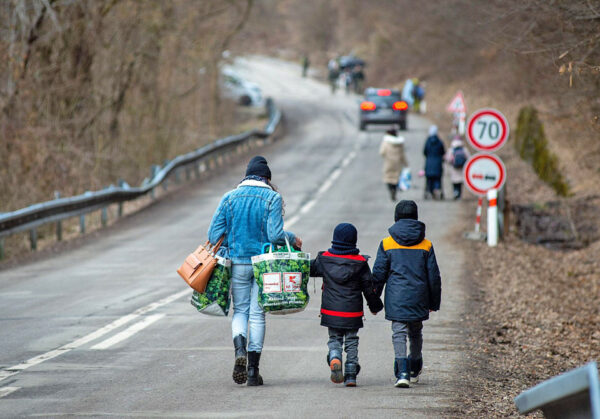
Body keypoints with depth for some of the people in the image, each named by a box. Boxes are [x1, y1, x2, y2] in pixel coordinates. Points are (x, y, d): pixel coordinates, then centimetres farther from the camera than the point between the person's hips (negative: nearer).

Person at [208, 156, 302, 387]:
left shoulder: (229, 198, 2)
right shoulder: (272, 198, -6)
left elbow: (214, 235, -1)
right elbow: (275, 234, -15)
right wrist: (293, 239, 4)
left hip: (238, 263, 1)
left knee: (240, 310, 13)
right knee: (257, 314, 6)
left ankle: (240, 350, -17)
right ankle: (253, 370, 5)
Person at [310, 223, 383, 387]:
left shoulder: (324, 259, -3)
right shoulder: (360, 263, -6)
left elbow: (309, 269, 12)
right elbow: (369, 287, 1)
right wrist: (375, 306, 15)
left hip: (331, 312, 1)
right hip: (352, 312, -1)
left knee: (334, 339, 13)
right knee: (351, 342, 11)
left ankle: (334, 359, -17)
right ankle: (351, 375, 8)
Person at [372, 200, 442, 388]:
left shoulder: (387, 243, -1)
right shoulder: (426, 245, 4)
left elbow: (379, 274, 0)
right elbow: (434, 276, 6)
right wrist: (434, 302, 15)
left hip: (396, 298, -2)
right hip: (419, 298, 2)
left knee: (399, 333, -4)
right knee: (416, 333, 19)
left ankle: (403, 372, -21)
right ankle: (414, 371, 32)